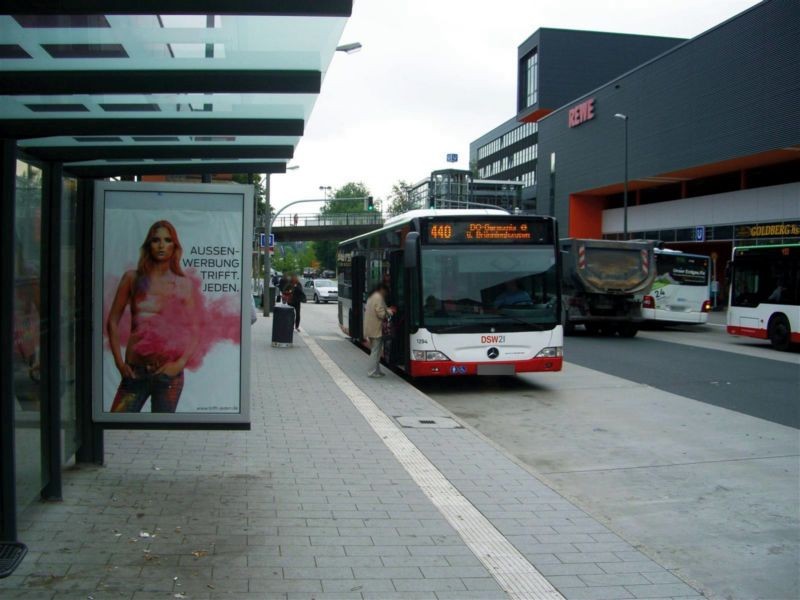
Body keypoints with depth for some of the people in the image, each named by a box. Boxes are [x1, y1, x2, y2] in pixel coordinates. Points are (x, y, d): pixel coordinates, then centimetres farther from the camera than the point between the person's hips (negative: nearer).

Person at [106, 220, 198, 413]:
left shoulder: (183, 284, 6)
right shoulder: (133, 278, 6)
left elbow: (193, 332, 5)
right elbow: (113, 320, 7)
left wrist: (180, 363, -8)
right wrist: (119, 361, -1)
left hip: (168, 373, 0)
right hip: (135, 371, 0)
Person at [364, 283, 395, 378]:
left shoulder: (372, 297, 16)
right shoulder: (379, 297, -16)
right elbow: (381, 313, -21)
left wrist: (387, 309, 11)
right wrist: (388, 312, -2)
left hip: (370, 327, 10)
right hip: (376, 329, -10)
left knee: (375, 350, 16)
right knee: (376, 351, -5)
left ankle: (376, 370, 21)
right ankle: (372, 372, -3)